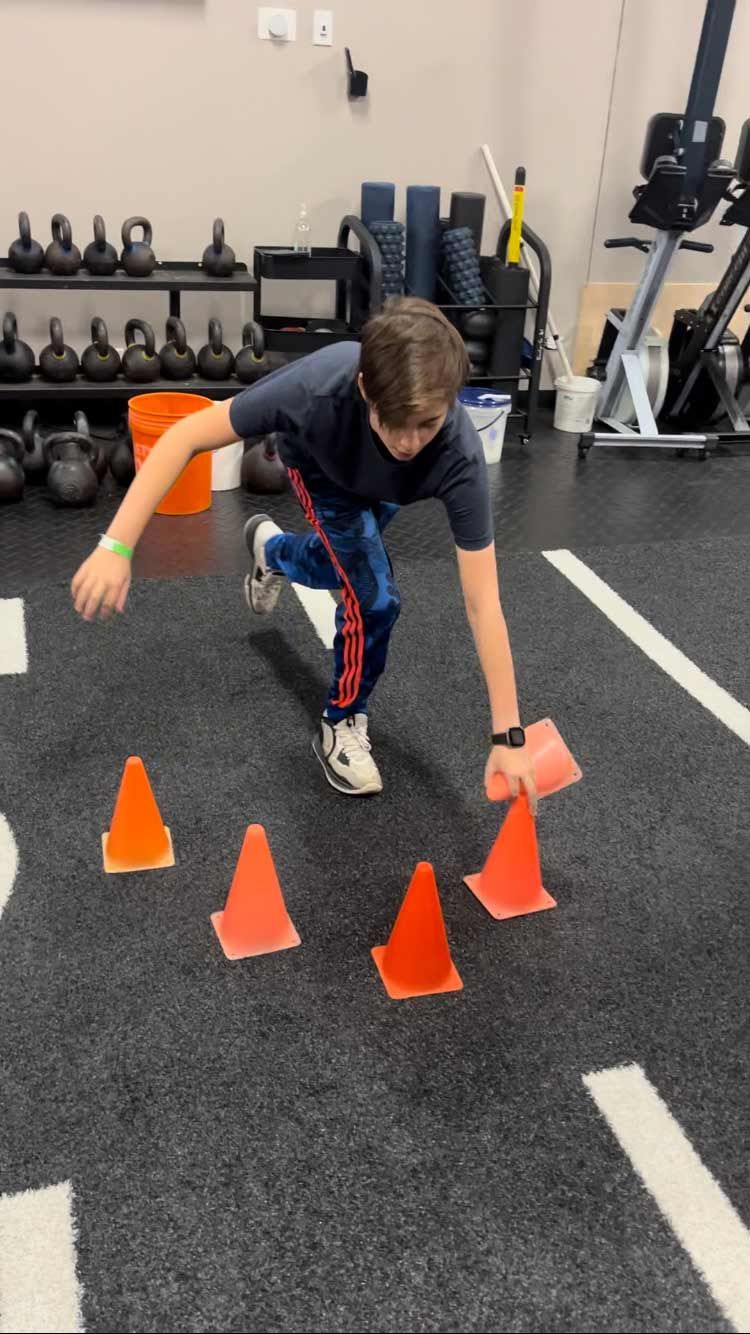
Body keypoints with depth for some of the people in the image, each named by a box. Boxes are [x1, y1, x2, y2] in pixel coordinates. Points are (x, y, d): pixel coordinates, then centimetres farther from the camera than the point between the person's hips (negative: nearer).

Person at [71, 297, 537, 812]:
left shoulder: (458, 454, -43)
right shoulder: (317, 386, -46)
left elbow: (483, 603, -39)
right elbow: (186, 436, -35)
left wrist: (509, 736, -38)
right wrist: (116, 546, -41)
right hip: (320, 461, -2)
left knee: (350, 566, 24)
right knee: (374, 594, -16)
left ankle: (272, 551, 58)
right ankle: (343, 725, 8)